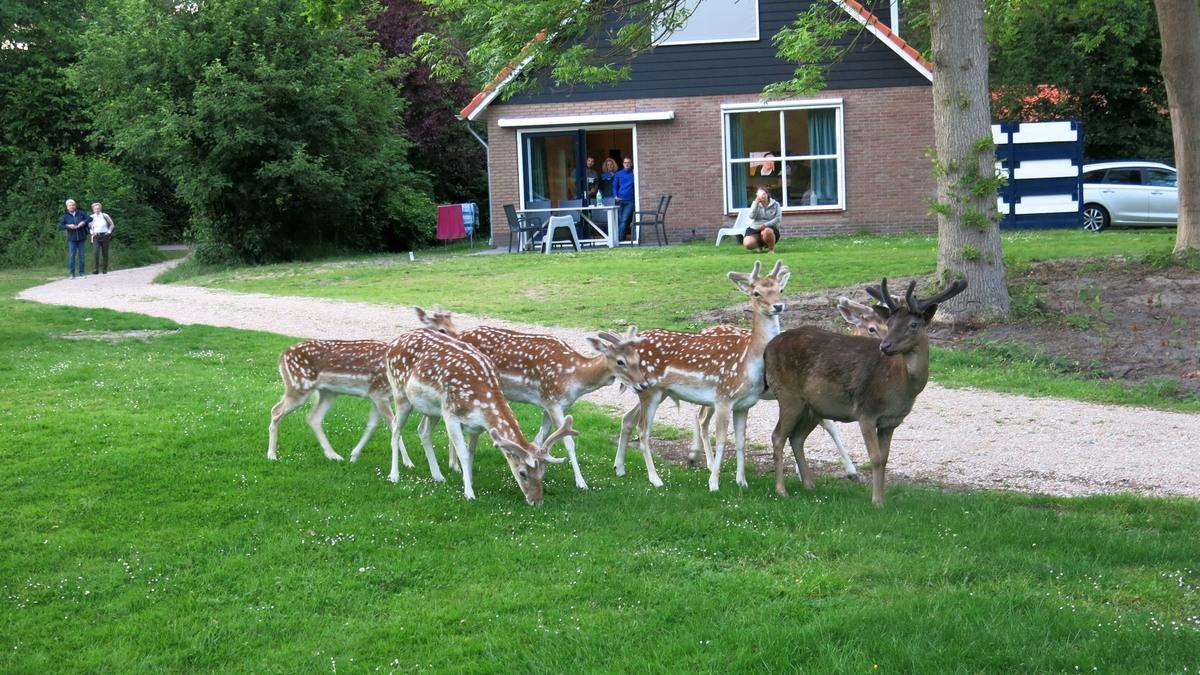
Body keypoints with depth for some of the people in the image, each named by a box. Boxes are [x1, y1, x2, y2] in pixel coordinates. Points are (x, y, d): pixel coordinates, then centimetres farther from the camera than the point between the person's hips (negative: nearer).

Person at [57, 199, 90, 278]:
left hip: (81, 238, 1)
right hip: (72, 239, -1)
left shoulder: (80, 214, 7)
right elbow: (60, 226, -1)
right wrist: (68, 226, -16)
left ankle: (81, 272, 11)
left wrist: (84, 222, -12)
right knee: (71, 256, -6)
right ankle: (72, 273, -4)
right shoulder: (65, 216, 4)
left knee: (81, 255, 4)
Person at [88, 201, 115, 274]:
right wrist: (92, 232, 2)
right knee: (95, 253, -18)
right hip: (96, 237, 0)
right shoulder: (92, 217, 3)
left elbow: (111, 224, 14)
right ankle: (95, 269, -21)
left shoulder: (105, 216, 1)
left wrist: (109, 231, 3)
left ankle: (105, 269, 13)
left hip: (105, 236, 0)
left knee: (105, 253, 3)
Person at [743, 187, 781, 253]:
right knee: (748, 244, -26)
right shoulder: (755, 204, 9)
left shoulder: (775, 204, 4)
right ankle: (759, 246, 10)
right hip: (755, 229, 2)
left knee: (766, 232, -41)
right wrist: (756, 203, -15)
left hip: (770, 228, -2)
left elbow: (777, 219, -6)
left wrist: (765, 225, -20)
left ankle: (771, 249, -13)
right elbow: (751, 216, -8)